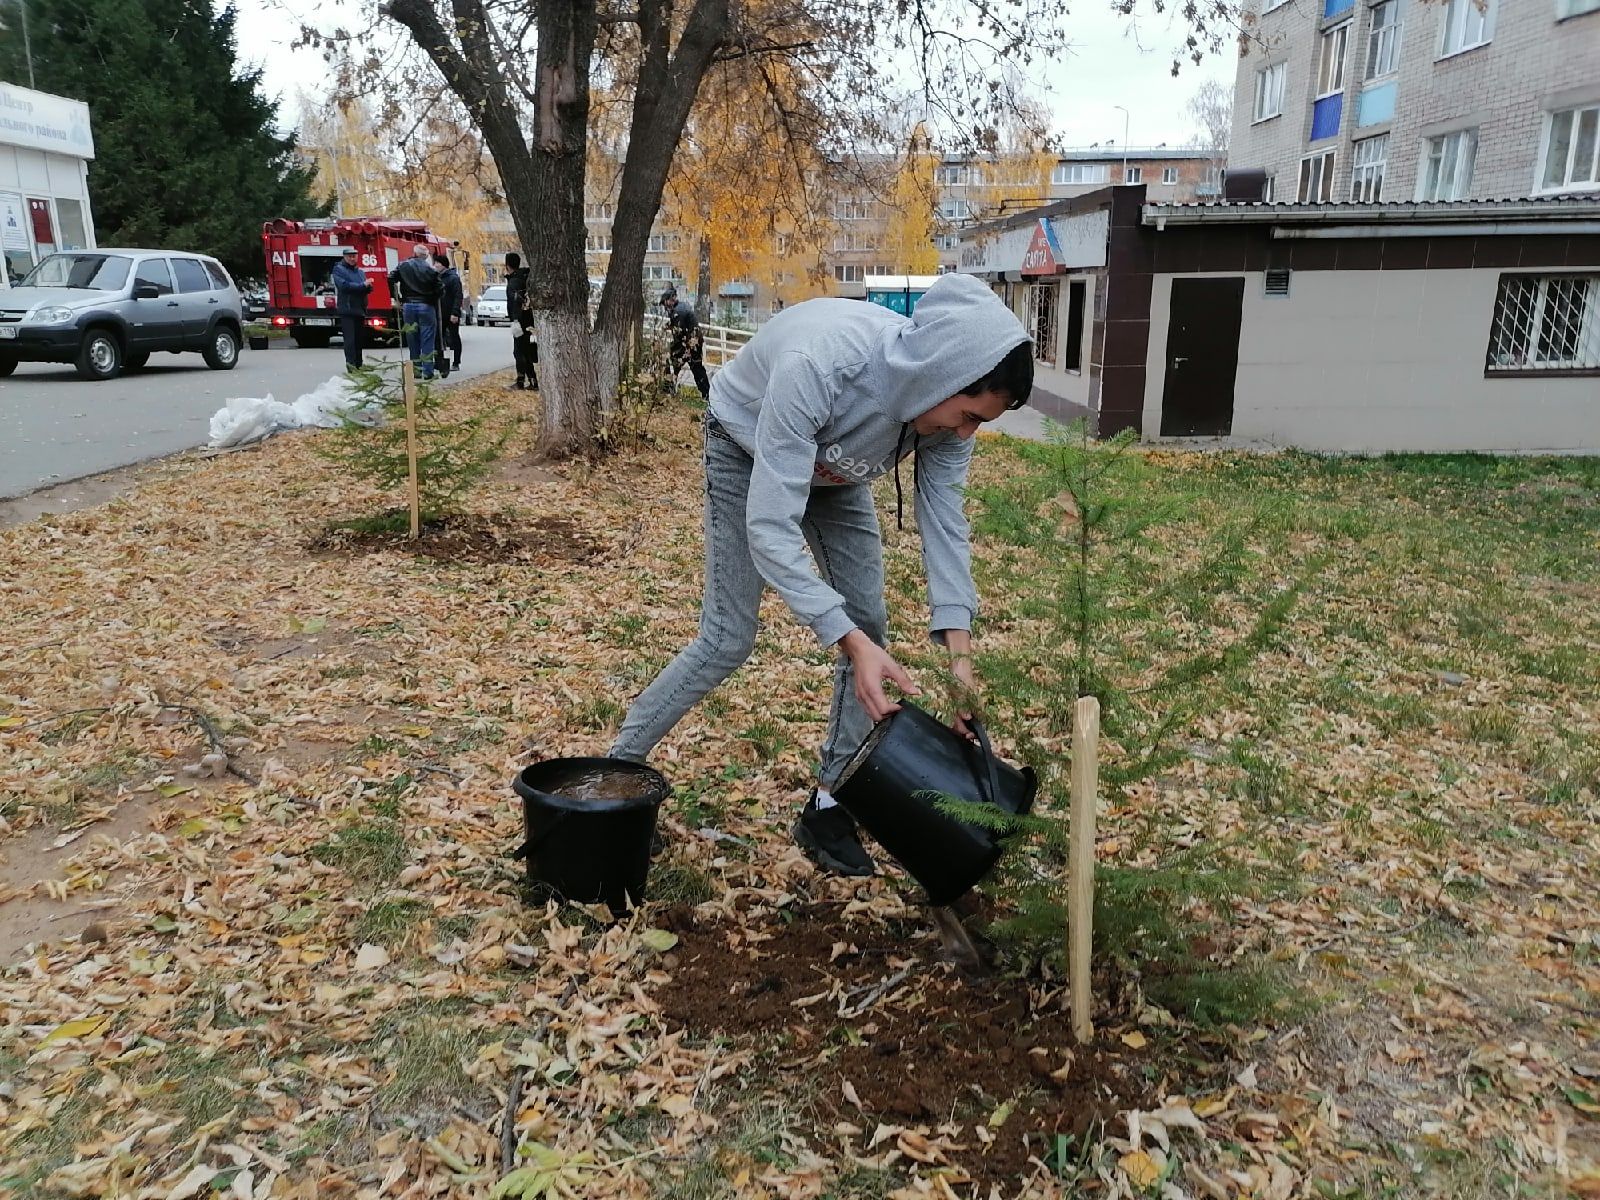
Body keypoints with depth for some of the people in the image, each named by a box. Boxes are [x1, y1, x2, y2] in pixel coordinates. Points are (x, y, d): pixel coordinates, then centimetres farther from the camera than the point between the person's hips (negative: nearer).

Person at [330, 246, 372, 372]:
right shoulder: (338, 269, 1)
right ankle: (350, 364, -21)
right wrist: (362, 285, -15)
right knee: (350, 338, -14)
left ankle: (358, 365, 16)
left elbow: (368, 289, 11)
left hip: (360, 310, 6)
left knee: (359, 339, 10)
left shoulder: (360, 271, 20)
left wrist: (368, 286, -12)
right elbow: (344, 286, -14)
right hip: (346, 309, -6)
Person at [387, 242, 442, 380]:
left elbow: (391, 279, -1)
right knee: (427, 340, 1)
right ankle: (427, 371, -3)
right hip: (426, 306, -3)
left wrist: (397, 298, 7)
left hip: (408, 306, 3)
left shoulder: (403, 266, 4)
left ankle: (416, 370, 13)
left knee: (413, 340, 11)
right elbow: (438, 289, -7)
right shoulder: (430, 269, -4)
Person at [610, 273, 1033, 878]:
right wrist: (848, 641, -49)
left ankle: (826, 806, 8)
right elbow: (770, 526, -44)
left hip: (833, 469, 6)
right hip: (747, 451, -5)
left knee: (869, 622, -4)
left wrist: (960, 652, -29)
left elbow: (943, 520, -20)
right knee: (728, 638, -9)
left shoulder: (948, 392, -26)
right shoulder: (817, 366, -45)